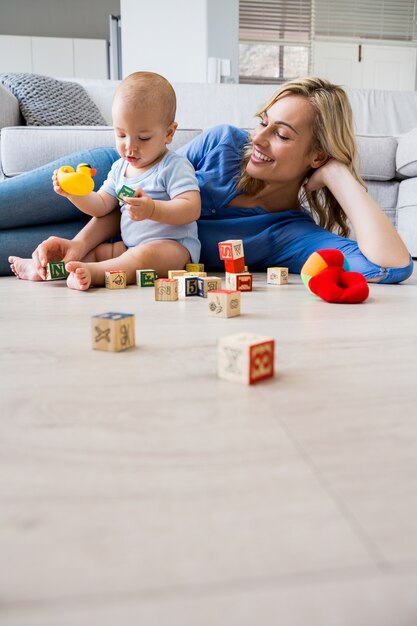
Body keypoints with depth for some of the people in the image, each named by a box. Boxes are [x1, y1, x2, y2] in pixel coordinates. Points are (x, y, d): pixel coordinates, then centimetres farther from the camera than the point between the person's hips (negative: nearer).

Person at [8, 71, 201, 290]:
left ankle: (91, 272, -42)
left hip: (173, 246, -8)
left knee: (146, 254, -38)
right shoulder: (120, 168, 13)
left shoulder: (175, 167, -9)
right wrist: (74, 192, -1)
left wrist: (152, 210, -36)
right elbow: (101, 206, 17)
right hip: (130, 245, 9)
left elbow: (191, 209, -21)